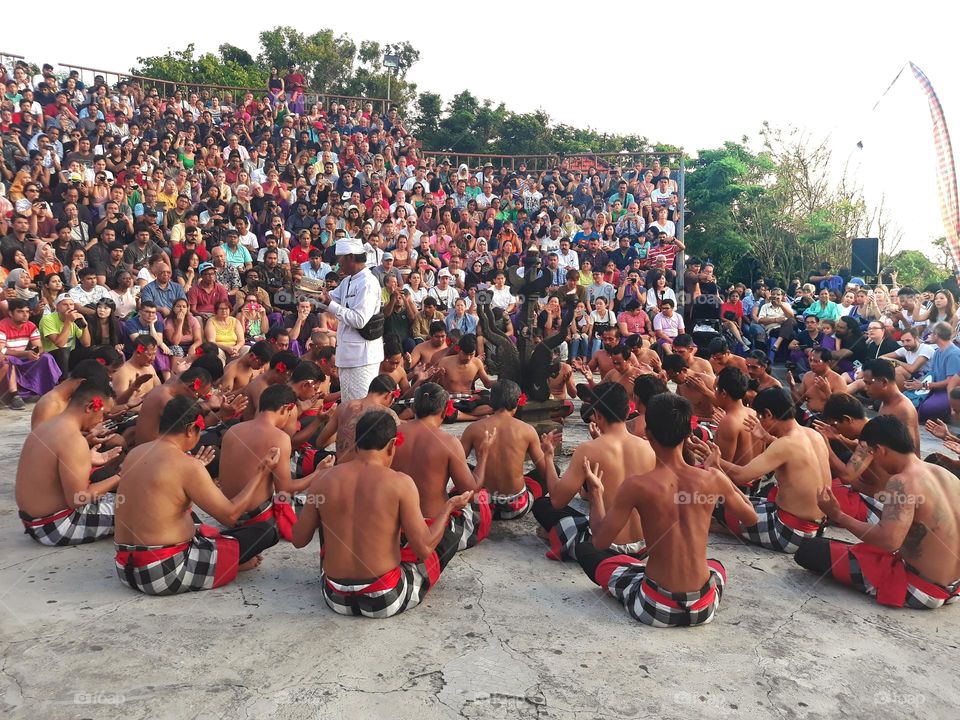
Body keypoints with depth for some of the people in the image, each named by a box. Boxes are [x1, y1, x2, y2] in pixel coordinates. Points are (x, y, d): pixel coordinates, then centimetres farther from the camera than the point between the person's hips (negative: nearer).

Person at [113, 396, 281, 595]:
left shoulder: (135, 453, 6)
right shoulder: (186, 465, -18)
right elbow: (230, 515, -12)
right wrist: (262, 472, -4)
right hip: (166, 574, -8)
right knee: (266, 531, -4)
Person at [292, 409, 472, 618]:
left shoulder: (322, 480, -6)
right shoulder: (400, 483, -16)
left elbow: (298, 540, 3)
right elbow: (424, 550, -15)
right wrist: (449, 507, 0)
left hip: (337, 600, 4)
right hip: (385, 601, -3)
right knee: (449, 537, 16)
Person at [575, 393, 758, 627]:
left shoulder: (636, 486, -18)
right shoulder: (713, 478, -10)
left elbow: (600, 541, -10)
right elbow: (751, 517, 9)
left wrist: (596, 494, 4)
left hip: (655, 609, -4)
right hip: (703, 609, 5)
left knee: (585, 550, 16)